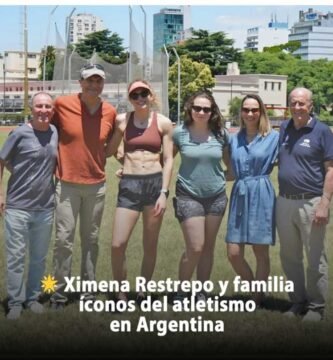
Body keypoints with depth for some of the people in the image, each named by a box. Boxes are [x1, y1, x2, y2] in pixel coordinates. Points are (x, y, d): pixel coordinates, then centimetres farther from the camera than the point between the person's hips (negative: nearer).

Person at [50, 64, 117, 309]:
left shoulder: (110, 112, 1)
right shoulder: (62, 104, -8)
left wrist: (97, 159, 8)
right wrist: (58, 161, 5)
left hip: (97, 185, 3)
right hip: (67, 184, -3)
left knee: (91, 240, 10)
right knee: (64, 240, -4)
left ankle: (88, 291, 20)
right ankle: (59, 293, 7)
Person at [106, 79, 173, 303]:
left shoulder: (163, 123, 2)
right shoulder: (122, 120, 4)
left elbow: (168, 160, 0)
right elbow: (110, 151, 16)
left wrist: (164, 193, -7)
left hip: (155, 183, 0)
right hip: (129, 184, 0)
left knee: (150, 245, 9)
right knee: (118, 244, -8)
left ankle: (143, 292, 24)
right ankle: (121, 294, 11)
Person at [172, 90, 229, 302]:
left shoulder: (221, 134, 0)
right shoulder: (180, 133, -6)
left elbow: (231, 163, 13)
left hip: (216, 197, 3)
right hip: (189, 196, -3)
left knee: (208, 247, 10)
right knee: (194, 248, -8)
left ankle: (202, 292, 23)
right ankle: (181, 291, 12)